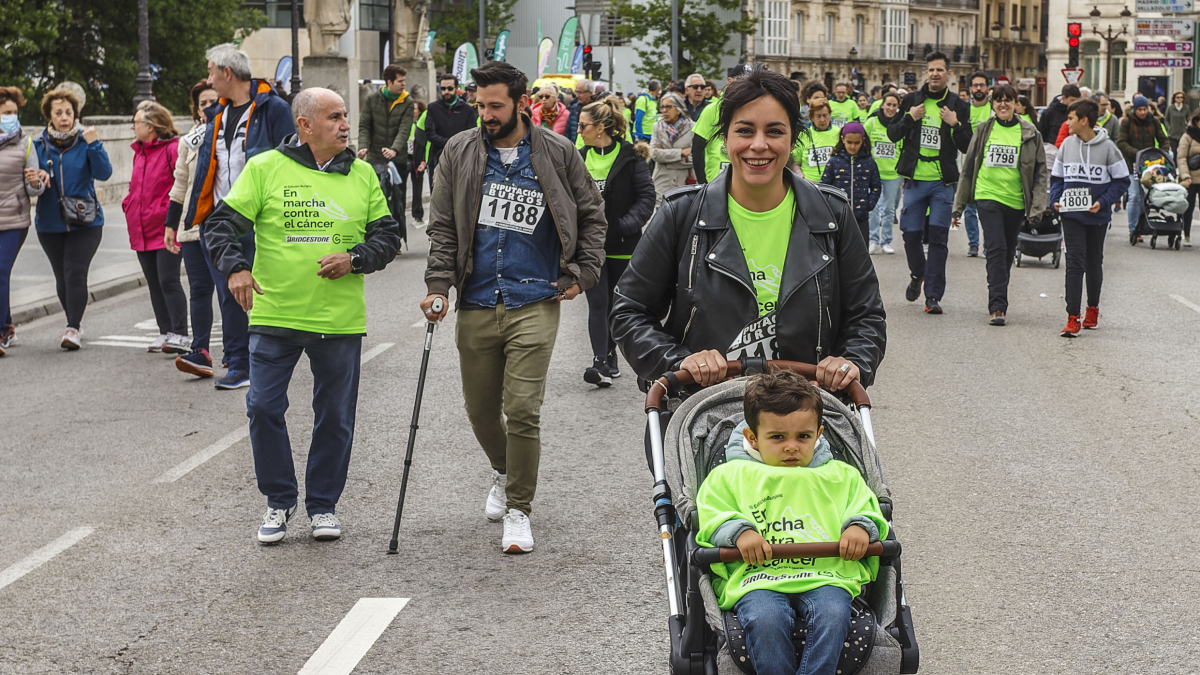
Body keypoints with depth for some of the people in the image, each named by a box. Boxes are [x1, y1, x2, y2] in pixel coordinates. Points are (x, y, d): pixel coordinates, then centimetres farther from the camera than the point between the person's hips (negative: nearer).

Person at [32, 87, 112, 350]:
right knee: (62, 277, 9)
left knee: (75, 273, -13)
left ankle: (73, 328, -13)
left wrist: (93, 144, -22)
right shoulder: (39, 144, 4)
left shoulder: (85, 141, -2)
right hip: (50, 223, 3)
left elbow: (104, 173, -11)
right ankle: (74, 325, 24)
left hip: (85, 222, -3)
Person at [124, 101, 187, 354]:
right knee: (154, 284, 10)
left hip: (166, 228, -9)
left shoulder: (173, 149, -11)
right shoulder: (139, 152, 17)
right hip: (142, 230, 9)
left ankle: (180, 335, -8)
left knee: (168, 280, -11)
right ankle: (165, 333, 17)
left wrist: (172, 212, -18)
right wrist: (128, 204, 12)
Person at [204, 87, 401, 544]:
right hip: (274, 316, -2)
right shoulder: (265, 168, -1)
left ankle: (323, 505, 22)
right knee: (264, 408, -3)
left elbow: (388, 235, 10)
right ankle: (279, 501, 15)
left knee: (335, 417, 7)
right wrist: (235, 267, -20)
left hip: (340, 319, 2)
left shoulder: (362, 174, 8)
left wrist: (353, 258, -9)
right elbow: (221, 224, -2)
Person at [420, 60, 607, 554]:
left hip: (535, 304, -3)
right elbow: (443, 226, 6)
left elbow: (592, 216, 11)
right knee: (480, 409, 12)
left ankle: (518, 511, 2)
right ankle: (503, 474, 42)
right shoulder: (459, 152, 4)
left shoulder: (558, 154, 0)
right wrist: (439, 285, -5)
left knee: (522, 410, -10)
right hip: (476, 304, 3)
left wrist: (583, 273, 3)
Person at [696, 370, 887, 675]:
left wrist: (860, 526, -2)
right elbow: (710, 520, 11)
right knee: (764, 619, -35)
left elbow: (866, 510, 21)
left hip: (825, 577, 1)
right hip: (757, 580, -1)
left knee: (833, 614, -33)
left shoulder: (841, 476, 23)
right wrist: (738, 531, -9)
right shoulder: (730, 476, 17)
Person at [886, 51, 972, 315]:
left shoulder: (958, 106, 4)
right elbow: (892, 134, 10)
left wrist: (955, 124, -14)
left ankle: (933, 295, -3)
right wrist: (909, 118, -8)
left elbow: (967, 147, 3)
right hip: (915, 178, 2)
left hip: (943, 181, -1)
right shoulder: (911, 100, 7)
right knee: (911, 233, 3)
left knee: (938, 236, -6)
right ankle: (917, 274, 33)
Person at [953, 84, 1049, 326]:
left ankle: (998, 303, 25)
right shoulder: (983, 130, 6)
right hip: (988, 197, -1)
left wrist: (1036, 209, -4)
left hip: (1016, 201, 1)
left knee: (1007, 254, 10)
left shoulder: (1029, 133, 3)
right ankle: (998, 306, -20)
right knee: (996, 249, -16)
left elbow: (1041, 173, 4)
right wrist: (959, 205, 11)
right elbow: (968, 167, 11)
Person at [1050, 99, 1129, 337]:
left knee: (1094, 263, 14)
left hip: (1097, 216, -1)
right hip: (1071, 213, 1)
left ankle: (1093, 309, 33)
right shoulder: (1067, 144, 3)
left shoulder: (1107, 147, -7)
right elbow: (1057, 176, 13)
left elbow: (1121, 180, -3)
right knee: (1075, 262, -8)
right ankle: (1072, 318, -11)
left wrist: (1103, 202, -15)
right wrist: (1055, 200, -3)